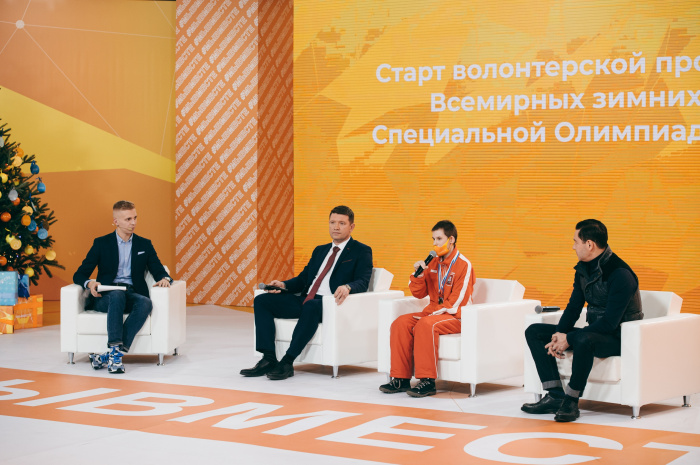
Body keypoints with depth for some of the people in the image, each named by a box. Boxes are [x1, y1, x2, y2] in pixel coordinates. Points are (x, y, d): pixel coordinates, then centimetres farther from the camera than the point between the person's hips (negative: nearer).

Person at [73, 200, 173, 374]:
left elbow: (159, 271, 15)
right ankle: (116, 352, -48)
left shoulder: (144, 244, 18)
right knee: (117, 295, -38)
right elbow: (79, 275, 8)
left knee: (145, 303, -34)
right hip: (106, 296, -2)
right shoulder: (101, 243, 11)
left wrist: (164, 279, -11)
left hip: (132, 295, 2)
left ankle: (108, 354, -40)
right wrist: (89, 283, -16)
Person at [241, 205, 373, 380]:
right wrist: (283, 285, 4)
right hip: (305, 300, 7)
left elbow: (363, 282, -8)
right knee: (261, 300, -9)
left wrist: (347, 287, -31)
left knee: (311, 306, -41)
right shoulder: (320, 250, 27)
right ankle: (269, 359, -18)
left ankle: (287, 362, -35)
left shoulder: (361, 251, 6)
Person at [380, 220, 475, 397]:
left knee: (425, 325, -34)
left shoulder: (464, 265, -9)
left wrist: (436, 313, -19)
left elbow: (457, 302, -14)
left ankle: (427, 381, -31)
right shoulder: (433, 263, 12)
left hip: (456, 318, -7)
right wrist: (418, 275, -2)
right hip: (433, 313, 7)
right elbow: (419, 293, 15)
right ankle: (401, 379, -14)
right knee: (400, 323, -15)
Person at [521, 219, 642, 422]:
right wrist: (559, 334, -8)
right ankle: (555, 396, -10)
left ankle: (571, 401, -24)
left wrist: (569, 339, -24)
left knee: (585, 340, -42)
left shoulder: (620, 274, -22)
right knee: (534, 332, 0)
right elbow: (573, 307, 11)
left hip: (618, 338, -9)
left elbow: (610, 322, -26)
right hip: (593, 332, 9)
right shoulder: (583, 269, 6)